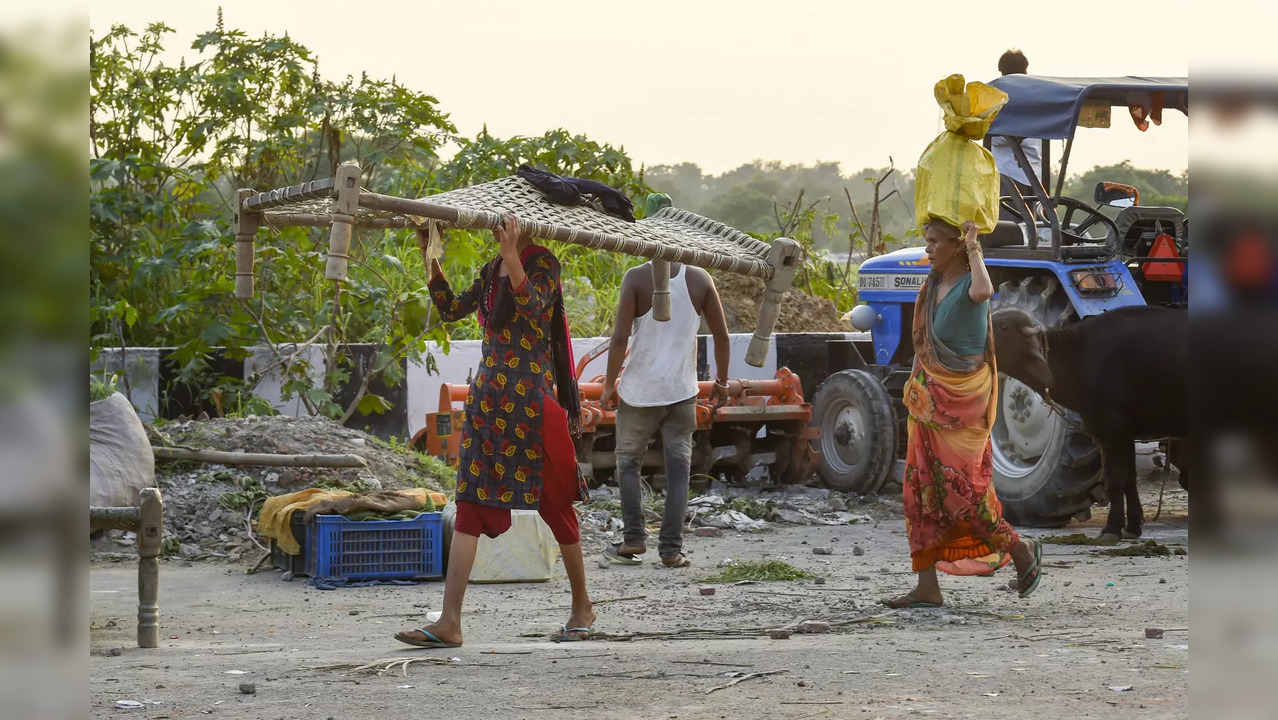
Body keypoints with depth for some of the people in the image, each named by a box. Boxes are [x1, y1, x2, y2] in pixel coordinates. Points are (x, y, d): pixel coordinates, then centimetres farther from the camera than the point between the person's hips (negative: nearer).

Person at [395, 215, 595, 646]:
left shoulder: (543, 263, -6)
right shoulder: (492, 271, 15)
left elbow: (531, 307, -23)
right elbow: (452, 309, 18)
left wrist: (511, 255, -34)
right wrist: (429, 256, 13)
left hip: (531, 399, -7)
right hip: (488, 397, 7)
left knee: (555, 505, 5)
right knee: (469, 506, -3)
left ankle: (582, 607, 23)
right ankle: (449, 623, -8)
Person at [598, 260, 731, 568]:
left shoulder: (637, 278, -9)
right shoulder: (700, 279, -1)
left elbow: (620, 337, -13)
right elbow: (721, 336, 1)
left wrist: (609, 385, -3)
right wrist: (721, 381, 14)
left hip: (640, 389, -1)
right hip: (682, 390, 1)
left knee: (628, 461, 15)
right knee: (678, 468, 6)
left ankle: (634, 538, 9)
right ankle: (671, 548, 1)